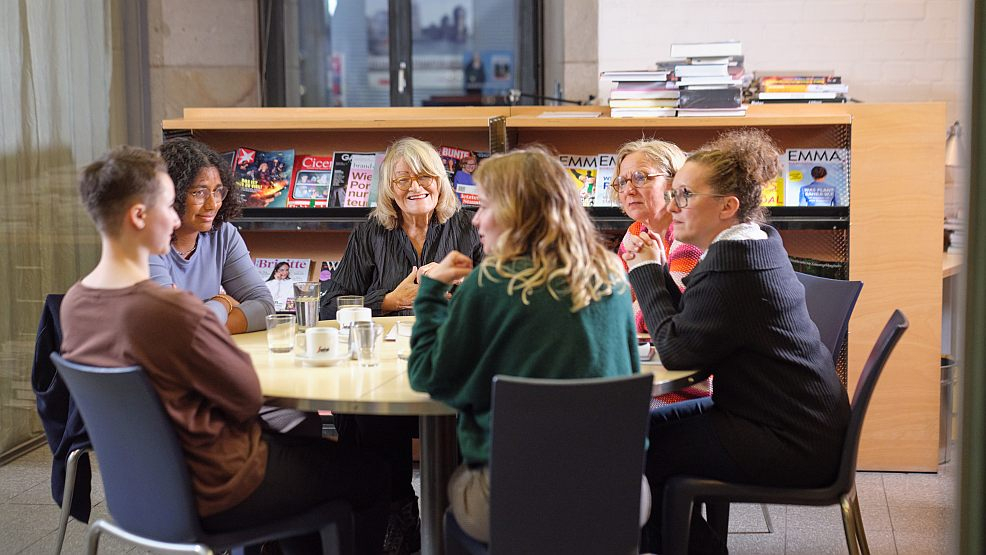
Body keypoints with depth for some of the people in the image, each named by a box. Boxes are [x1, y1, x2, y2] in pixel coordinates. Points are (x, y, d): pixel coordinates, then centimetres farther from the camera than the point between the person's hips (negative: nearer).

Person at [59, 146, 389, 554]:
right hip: (213, 494, -9)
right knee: (370, 474, 10)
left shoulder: (73, 302, -5)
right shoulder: (171, 310, -32)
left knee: (295, 442, 33)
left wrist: (209, 317, -1)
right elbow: (249, 397, -19)